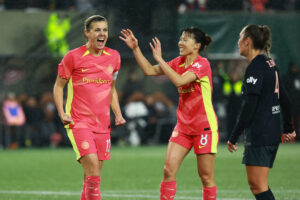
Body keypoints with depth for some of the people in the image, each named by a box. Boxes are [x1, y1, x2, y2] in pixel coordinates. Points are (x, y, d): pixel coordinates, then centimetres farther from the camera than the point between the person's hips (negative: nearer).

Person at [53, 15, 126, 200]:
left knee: (92, 176, 7)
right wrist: (62, 113, -8)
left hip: (102, 124, 5)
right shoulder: (73, 57, -4)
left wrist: (118, 114, 9)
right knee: (92, 168, -20)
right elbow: (59, 86, 4)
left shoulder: (114, 57, 9)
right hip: (79, 122, -5)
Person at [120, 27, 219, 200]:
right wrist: (136, 48, 3)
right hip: (183, 126, 7)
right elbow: (149, 70, 11)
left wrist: (159, 59, -24)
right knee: (169, 170, -4)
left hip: (204, 127, -7)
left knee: (206, 176, -2)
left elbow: (179, 81, -27)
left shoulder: (202, 63, -13)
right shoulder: (179, 62, 9)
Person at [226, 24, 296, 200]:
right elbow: (284, 99, 20)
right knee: (255, 184, 15)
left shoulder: (255, 68, -14)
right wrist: (289, 128, 30)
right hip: (273, 133, 9)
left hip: (259, 135, -9)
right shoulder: (270, 64, 13)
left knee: (258, 186, -8)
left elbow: (249, 107, -20)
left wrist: (234, 136, -17)